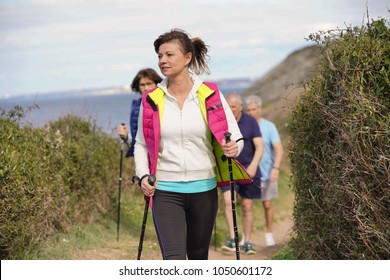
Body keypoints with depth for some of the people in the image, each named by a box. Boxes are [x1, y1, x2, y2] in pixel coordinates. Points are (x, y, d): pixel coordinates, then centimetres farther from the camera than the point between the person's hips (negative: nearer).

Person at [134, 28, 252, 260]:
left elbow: (235, 134, 3)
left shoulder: (210, 95, -1)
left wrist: (233, 148, -20)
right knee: (173, 259, -14)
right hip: (165, 191, -1)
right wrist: (143, 175, -5)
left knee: (199, 256, 15)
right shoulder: (152, 100, 1)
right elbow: (141, 144, 11)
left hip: (204, 189, 1)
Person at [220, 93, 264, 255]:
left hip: (247, 170, 0)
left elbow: (259, 146, -8)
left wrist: (253, 166, -22)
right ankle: (232, 239, -17)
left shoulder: (250, 122, -3)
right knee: (228, 202, -18)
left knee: (247, 206, 4)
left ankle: (247, 243, 13)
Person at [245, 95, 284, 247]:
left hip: (267, 173, 0)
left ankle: (269, 233, 25)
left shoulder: (269, 126, -4)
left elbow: (279, 149, -11)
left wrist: (276, 168, -26)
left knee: (267, 205, 8)